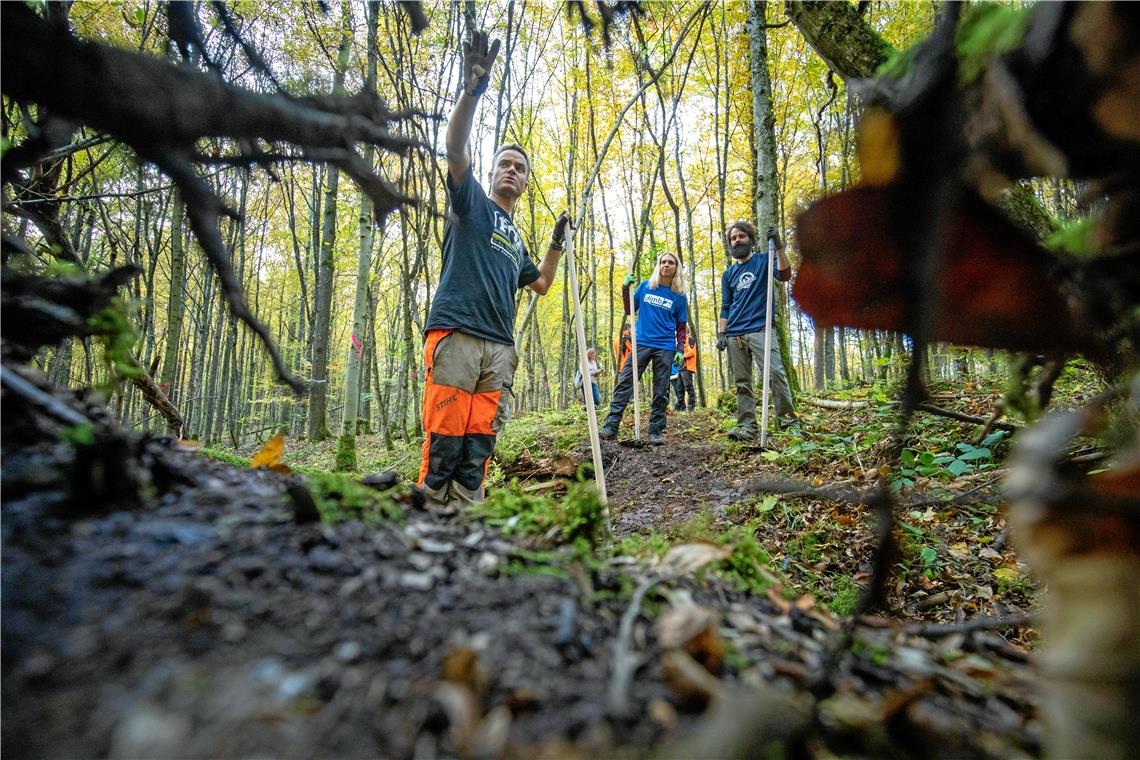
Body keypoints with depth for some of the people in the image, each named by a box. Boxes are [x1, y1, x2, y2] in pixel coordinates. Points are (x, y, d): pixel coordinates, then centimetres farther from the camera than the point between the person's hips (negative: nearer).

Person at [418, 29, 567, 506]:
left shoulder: (516, 240, 31)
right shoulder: (471, 203, 14)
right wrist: (472, 90, -17)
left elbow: (541, 284, 41)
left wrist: (557, 243, 32)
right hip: (455, 337, -5)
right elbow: (456, 149, -3)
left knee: (476, 454, 2)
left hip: (499, 349, 6)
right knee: (442, 448, -10)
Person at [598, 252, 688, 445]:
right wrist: (626, 289, -2)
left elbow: (681, 326, 9)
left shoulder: (679, 296, 5)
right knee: (624, 383, -8)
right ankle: (611, 426, -9)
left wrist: (680, 350, -2)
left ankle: (655, 432, 7)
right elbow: (629, 311, 12)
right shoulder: (646, 286, 7)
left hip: (665, 348, 0)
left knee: (661, 391, 1)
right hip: (641, 343, 1)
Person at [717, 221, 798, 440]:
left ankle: (787, 418, -9)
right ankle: (746, 427, 2)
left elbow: (785, 275, -9)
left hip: (761, 330, -4)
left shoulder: (764, 260, 10)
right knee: (742, 384, 1)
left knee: (775, 373, -19)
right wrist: (721, 334, 8)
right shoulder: (728, 274, 20)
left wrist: (778, 246, -18)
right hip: (734, 335, 4)